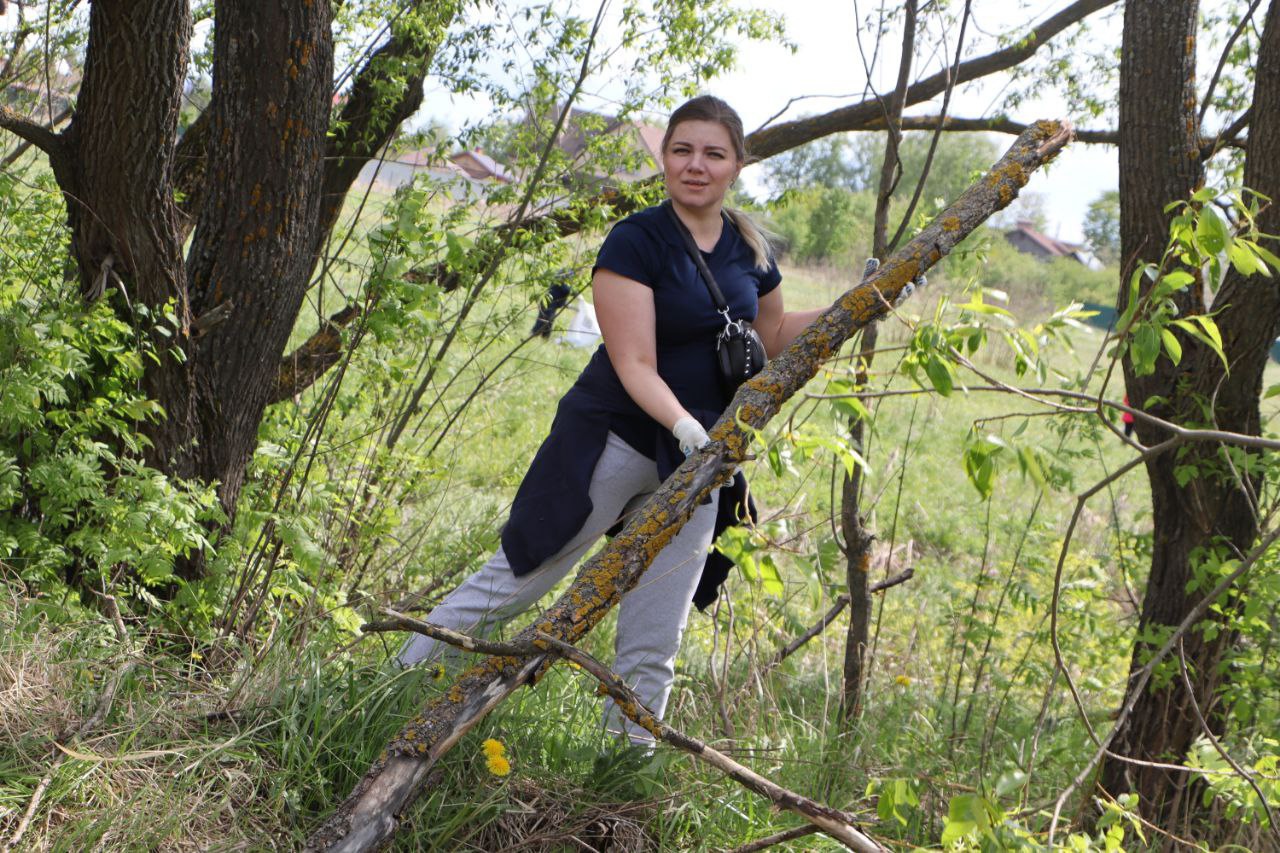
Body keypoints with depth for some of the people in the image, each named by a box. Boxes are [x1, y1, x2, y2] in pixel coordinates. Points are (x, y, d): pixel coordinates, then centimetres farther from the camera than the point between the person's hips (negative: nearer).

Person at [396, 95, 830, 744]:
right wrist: (683, 424, -37)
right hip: (612, 439, -5)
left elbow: (773, 335, 23)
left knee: (654, 642, 8)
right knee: (515, 581, 1)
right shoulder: (635, 242, -14)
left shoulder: (750, 251, 5)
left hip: (695, 455, 5)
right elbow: (635, 366, -21)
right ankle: (396, 685, 16)